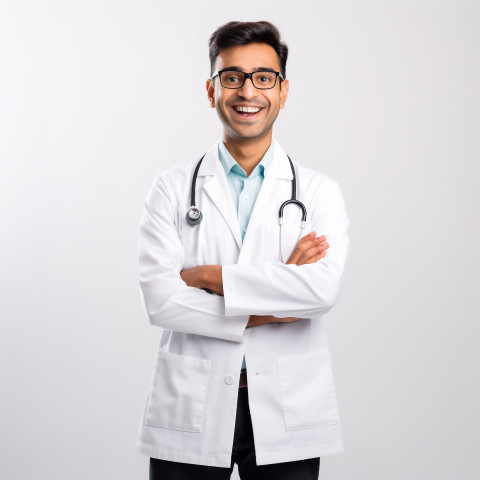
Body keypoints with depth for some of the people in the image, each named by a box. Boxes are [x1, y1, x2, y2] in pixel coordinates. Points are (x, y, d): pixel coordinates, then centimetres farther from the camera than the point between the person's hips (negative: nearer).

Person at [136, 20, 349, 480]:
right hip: (190, 416, 0)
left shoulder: (319, 191, 4)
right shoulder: (172, 189, 4)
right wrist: (269, 310, -12)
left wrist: (208, 275, -12)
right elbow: (159, 297, -9)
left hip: (287, 415, 1)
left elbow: (323, 287, -14)